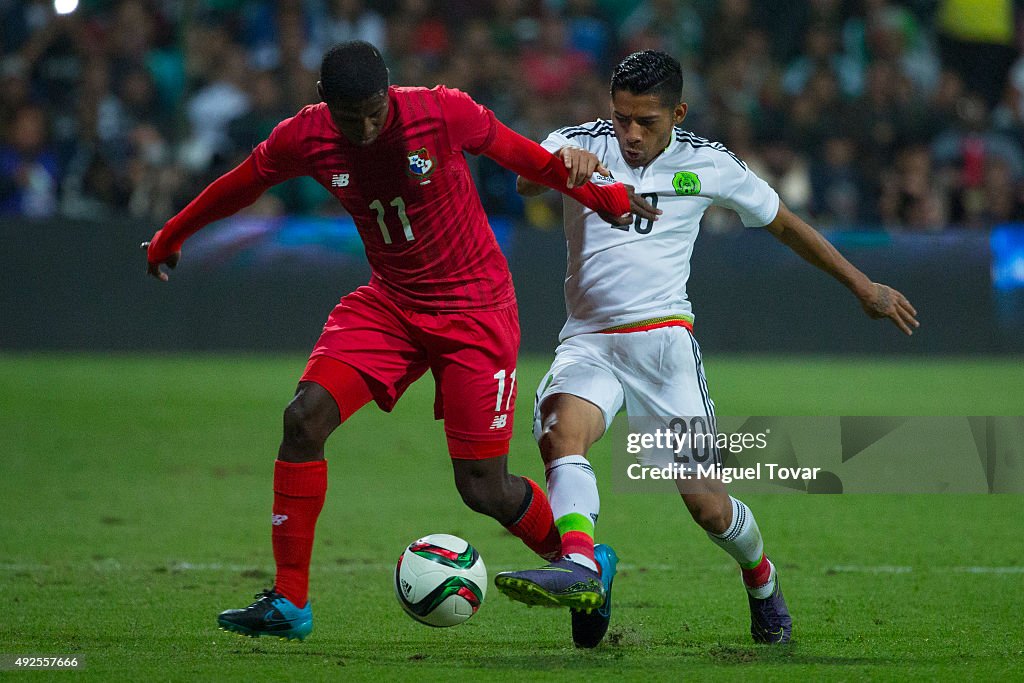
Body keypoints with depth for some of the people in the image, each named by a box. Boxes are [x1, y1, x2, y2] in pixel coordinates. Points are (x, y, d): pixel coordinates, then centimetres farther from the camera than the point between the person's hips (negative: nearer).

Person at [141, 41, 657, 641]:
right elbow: (239, 187, 9)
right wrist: (171, 237, 22)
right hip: (390, 302, 4)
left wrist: (600, 195, 5)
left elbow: (522, 156, -3)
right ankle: (289, 602, -7)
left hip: (474, 307, -4)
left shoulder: (443, 114, -21)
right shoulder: (305, 138, -11)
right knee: (305, 418, -16)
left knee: (484, 490, -6)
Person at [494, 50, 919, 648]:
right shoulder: (582, 144, 1)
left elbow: (783, 222, 17)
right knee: (562, 430, -32)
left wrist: (862, 285, 20)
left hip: (663, 340, 0)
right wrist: (559, 164, -44)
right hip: (588, 343, 0)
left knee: (706, 504, -3)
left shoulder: (708, 165, 4)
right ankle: (581, 567, -51)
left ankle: (763, 581, 27)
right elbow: (527, 182, -21)